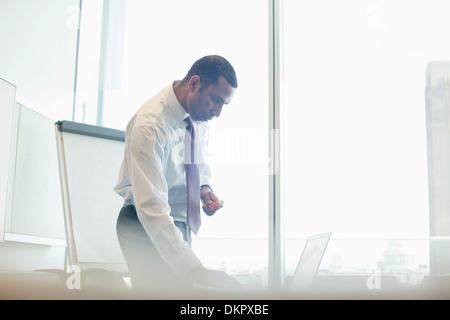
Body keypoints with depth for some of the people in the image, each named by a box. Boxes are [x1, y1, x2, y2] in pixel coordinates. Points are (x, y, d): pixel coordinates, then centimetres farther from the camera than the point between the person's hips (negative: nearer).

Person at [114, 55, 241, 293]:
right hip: (146, 226, -7)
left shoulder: (200, 112, -3)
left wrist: (204, 187, -4)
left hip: (180, 221, 7)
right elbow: (151, 207, -34)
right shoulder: (149, 124, -28)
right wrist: (195, 270, -40)